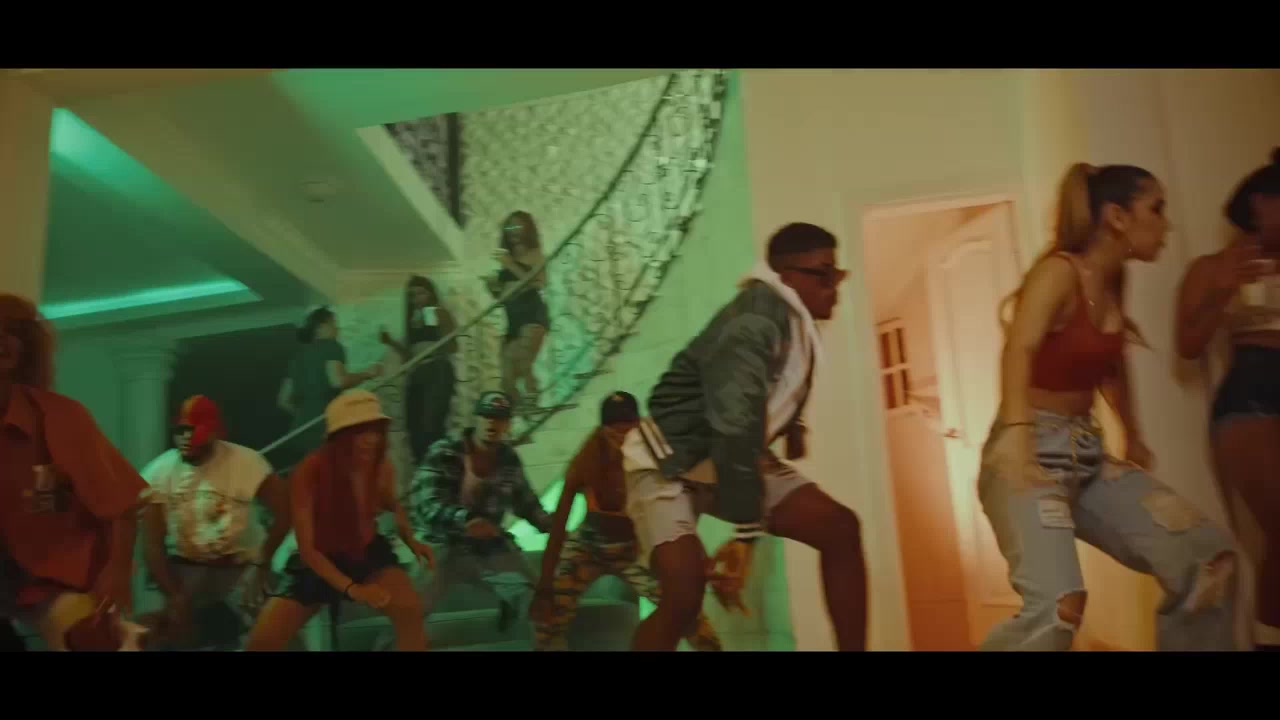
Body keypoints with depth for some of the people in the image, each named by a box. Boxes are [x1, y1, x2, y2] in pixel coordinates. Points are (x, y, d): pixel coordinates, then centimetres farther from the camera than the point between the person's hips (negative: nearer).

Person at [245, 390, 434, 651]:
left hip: (367, 552, 1)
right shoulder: (309, 473, -24)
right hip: (319, 562, -1)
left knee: (410, 608, -27)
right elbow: (307, 549, -20)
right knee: (262, 640, -13)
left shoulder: (381, 468, -15)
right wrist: (350, 588, -30)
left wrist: (411, 540, -6)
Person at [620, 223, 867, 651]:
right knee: (685, 594, -29)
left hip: (735, 458, 9)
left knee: (840, 528, -6)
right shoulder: (754, 324, -27)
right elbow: (736, 428, -35)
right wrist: (745, 534, -36)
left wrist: (791, 426, 27)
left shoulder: (792, 318, 0)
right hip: (668, 464, -8)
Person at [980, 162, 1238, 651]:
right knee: (1059, 606, -26)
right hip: (1034, 452, -8)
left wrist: (1132, 435, 29)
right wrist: (1015, 434, -47)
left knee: (1208, 561, 3)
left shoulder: (1113, 282, 11)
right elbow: (1019, 350, -31)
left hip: (1087, 452, 9)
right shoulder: (1060, 271, -13)